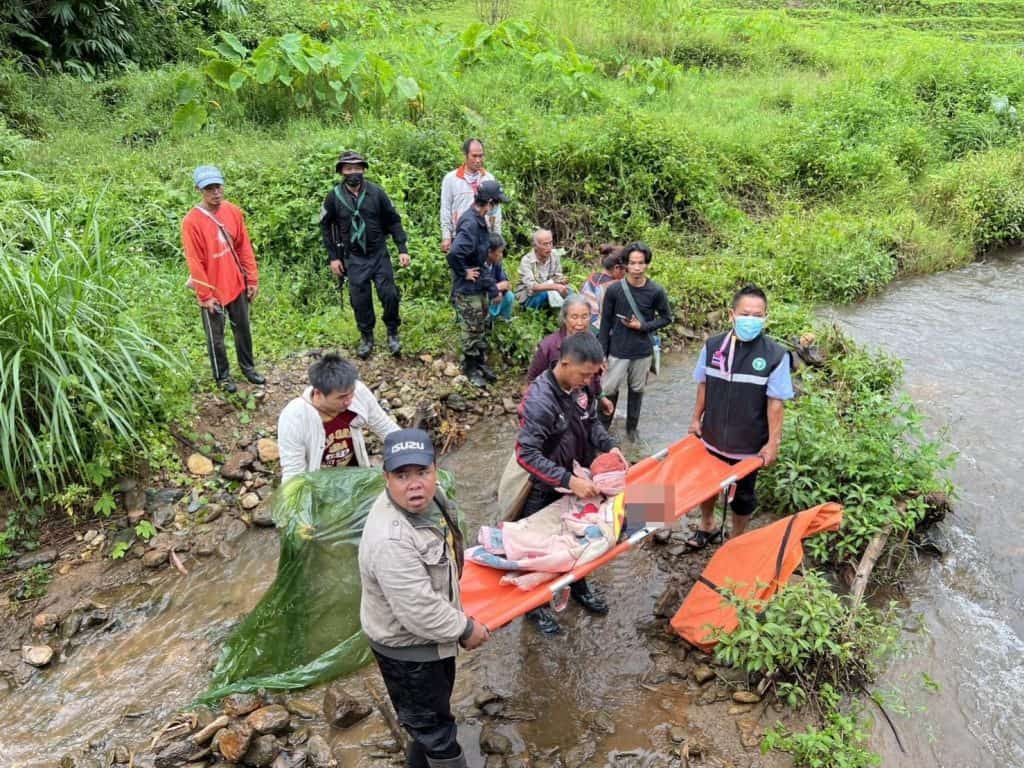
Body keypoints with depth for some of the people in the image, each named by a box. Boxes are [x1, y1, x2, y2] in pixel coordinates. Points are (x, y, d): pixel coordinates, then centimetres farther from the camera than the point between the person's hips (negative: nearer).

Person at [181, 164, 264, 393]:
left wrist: (252, 279, 3)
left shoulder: (233, 212, -2)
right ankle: (222, 376, 26)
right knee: (216, 337, 10)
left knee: (243, 329, 19)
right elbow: (194, 262, -15)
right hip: (212, 290, -4)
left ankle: (248, 368, 36)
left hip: (237, 285, 5)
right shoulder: (191, 221, -17)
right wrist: (206, 295, -14)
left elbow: (244, 247, 4)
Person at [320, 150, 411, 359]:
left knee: (389, 295, -4)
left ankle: (392, 333, 18)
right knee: (360, 301, 4)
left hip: (379, 254, 0)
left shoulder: (376, 193, -6)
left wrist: (402, 249, -5)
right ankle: (367, 338, 23)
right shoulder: (334, 197, -5)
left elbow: (394, 221, 1)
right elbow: (325, 227, 4)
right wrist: (333, 257, 1)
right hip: (354, 258, 0)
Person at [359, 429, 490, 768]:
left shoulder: (431, 498, -10)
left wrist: (456, 616, 16)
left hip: (431, 636, 9)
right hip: (406, 647, -9)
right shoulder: (390, 540, -39)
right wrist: (466, 628, -18)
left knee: (434, 712, 31)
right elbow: (420, 613, -34)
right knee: (434, 727, 12)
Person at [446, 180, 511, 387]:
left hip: (481, 287, 9)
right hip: (468, 289, -9)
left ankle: (481, 363, 34)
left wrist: (493, 287, 14)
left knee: (482, 327, 19)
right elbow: (454, 254, -38)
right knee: (472, 330, 6)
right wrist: (464, 272, -21)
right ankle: (470, 369, 22)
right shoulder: (470, 224, -26)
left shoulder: (479, 220, 4)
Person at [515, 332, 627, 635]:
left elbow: (592, 422, 9)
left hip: (574, 480, 7)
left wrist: (608, 445, -10)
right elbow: (527, 454, -33)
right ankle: (535, 606, 33)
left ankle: (578, 588, 48)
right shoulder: (539, 400, -32)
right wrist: (568, 481, -35)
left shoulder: (579, 388, -8)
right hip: (542, 490, -7)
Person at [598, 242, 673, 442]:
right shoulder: (614, 289, -10)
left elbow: (666, 318, 3)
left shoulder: (656, 291, -9)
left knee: (637, 390, 15)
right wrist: (602, 353, -3)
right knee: (609, 390, 0)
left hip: (643, 351, 1)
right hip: (618, 350, -1)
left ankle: (632, 427, 32)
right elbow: (605, 323, -3)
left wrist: (643, 326, -13)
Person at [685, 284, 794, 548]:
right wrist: (696, 419, 10)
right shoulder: (713, 346, -8)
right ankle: (707, 527, 49)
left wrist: (773, 443, -13)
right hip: (712, 436, 3)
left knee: (742, 494, 16)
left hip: (749, 444, -3)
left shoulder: (775, 355, -18)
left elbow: (776, 403, -15)